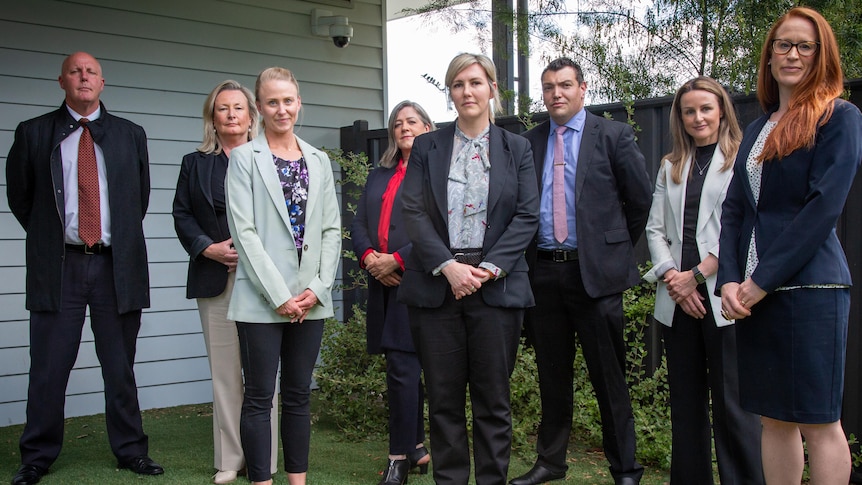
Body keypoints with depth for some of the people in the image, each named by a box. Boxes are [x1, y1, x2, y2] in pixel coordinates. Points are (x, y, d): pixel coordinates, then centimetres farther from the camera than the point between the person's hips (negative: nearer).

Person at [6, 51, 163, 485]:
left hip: (116, 266, 1)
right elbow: (18, 195, 13)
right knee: (48, 368, 3)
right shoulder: (33, 133, 6)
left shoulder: (130, 135, 10)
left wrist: (123, 240, 12)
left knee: (121, 367, 8)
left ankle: (130, 450, 20)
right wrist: (47, 237, 9)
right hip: (58, 266, -1)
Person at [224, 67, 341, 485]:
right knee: (260, 396, 1)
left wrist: (318, 289, -4)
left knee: (299, 394, 11)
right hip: (261, 299, -4)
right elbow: (243, 231, -7)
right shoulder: (245, 157, 0)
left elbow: (331, 229, 9)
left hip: (310, 299, 4)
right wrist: (279, 295, -12)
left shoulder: (319, 161, 12)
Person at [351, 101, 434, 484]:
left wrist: (397, 260, -15)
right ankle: (417, 448, 21)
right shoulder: (379, 175, 20)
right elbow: (358, 223, 14)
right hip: (383, 282, 7)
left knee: (403, 367, -7)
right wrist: (369, 257, -5)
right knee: (409, 367, 12)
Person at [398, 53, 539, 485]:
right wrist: (448, 266, -13)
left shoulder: (516, 149, 10)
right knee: (443, 398, 5)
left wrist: (489, 269, -11)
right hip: (435, 285, 1)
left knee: (493, 398, 4)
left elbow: (526, 216, 1)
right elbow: (412, 213, 0)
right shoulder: (427, 147, 10)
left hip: (496, 285, 0)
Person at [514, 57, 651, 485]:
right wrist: (523, 256, 6)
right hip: (543, 271, 4)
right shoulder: (529, 142, 10)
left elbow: (641, 198, 3)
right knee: (552, 375, 13)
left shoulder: (613, 135, 0)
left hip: (596, 271, -3)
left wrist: (617, 248, 6)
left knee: (609, 376, 3)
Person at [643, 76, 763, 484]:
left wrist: (697, 275, -10)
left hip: (723, 297, -5)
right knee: (685, 401, 9)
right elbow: (655, 228, 12)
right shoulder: (670, 167, 18)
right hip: (677, 299, 5)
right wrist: (672, 276, -4)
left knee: (731, 402, -5)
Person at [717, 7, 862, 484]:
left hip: (808, 287, -6)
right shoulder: (757, 129, 16)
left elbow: (824, 207, -12)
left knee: (819, 422, 0)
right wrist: (729, 279, -2)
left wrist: (764, 280, -14)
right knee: (774, 419, 11)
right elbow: (733, 209, 12)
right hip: (753, 291, 6)